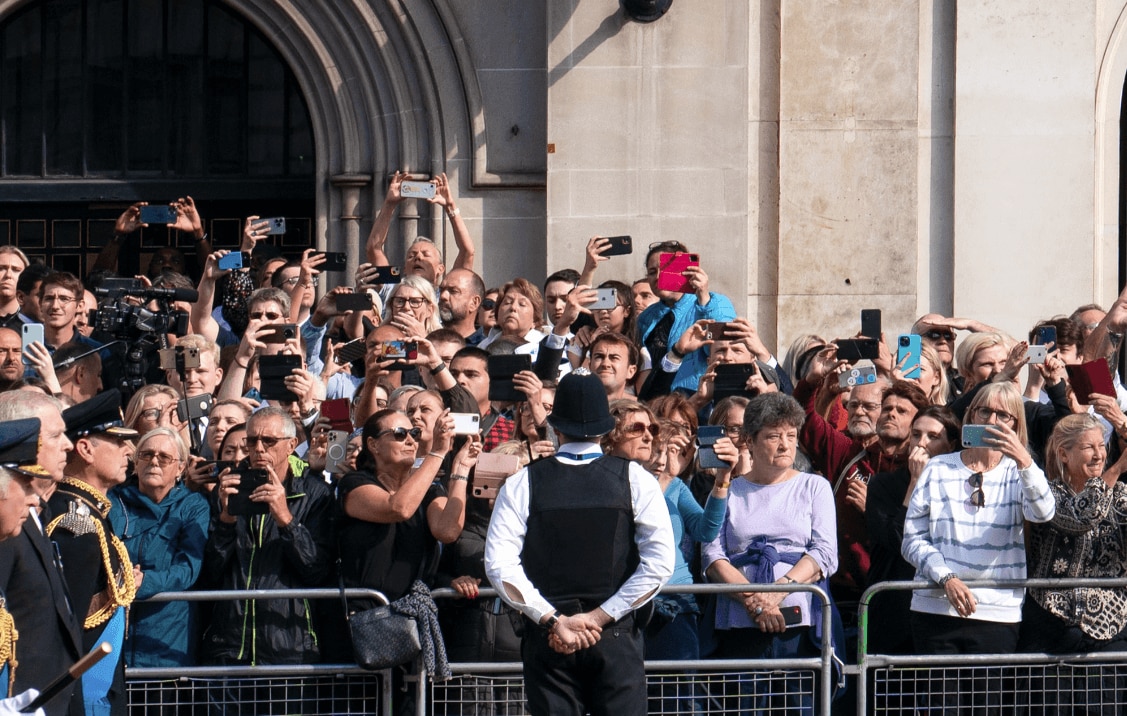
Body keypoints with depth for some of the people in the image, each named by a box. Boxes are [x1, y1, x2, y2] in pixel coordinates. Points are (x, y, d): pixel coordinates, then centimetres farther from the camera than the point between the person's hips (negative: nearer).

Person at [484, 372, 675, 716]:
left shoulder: (522, 484, 1)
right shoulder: (634, 479, 1)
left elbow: (499, 565, -9)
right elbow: (660, 562, -8)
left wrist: (554, 620, -7)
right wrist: (600, 617, -8)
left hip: (547, 638, 0)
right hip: (616, 636, 0)